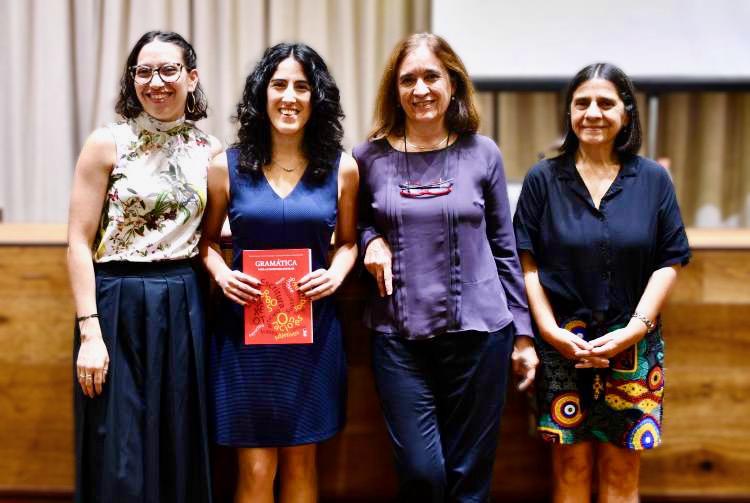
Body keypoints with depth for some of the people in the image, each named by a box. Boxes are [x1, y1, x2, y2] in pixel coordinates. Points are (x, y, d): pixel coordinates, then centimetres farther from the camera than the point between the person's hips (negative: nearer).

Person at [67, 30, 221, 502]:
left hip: (183, 308, 4)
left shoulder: (209, 149, 6)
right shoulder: (108, 143, -5)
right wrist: (89, 332, -13)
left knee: (182, 451, 12)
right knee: (120, 460, 2)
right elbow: (79, 243, -7)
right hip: (120, 306, -3)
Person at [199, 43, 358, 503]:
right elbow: (207, 239, 10)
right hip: (245, 328, -1)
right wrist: (222, 275, -10)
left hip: (312, 329, 1)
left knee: (300, 461, 13)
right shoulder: (227, 167, -1)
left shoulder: (342, 169, 1)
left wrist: (336, 275, -7)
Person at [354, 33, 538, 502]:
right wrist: (372, 239, -6)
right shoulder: (369, 157, 1)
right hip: (400, 337, 0)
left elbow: (504, 247, 6)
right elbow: (357, 223, 17)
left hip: (479, 332, 0)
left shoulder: (482, 153, 1)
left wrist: (523, 331, 6)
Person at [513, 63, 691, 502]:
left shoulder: (653, 179, 3)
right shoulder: (543, 179, 1)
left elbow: (669, 263, 2)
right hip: (563, 344, -1)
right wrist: (551, 331, -10)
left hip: (632, 346, 1)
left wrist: (635, 328, -9)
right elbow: (527, 262, -1)